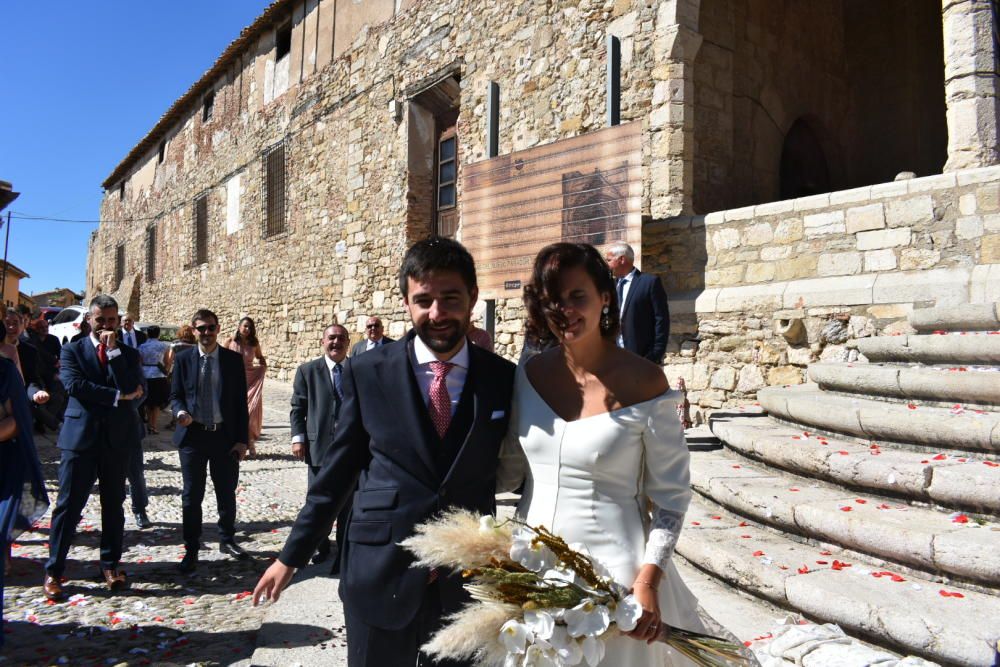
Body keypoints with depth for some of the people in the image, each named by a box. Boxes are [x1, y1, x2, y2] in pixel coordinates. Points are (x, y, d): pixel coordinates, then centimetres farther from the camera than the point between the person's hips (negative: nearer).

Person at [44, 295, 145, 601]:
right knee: (68, 505, 1)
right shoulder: (72, 350, 4)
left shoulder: (128, 354, 8)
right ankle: (53, 570, 12)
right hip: (81, 436, -2)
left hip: (118, 438, 2)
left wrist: (114, 351, -12)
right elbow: (74, 384, -13)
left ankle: (110, 565, 22)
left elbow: (131, 389, -9)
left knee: (113, 504, 10)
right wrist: (117, 396, -13)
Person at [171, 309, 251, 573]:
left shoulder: (234, 359, 0)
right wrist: (180, 412, -18)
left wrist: (241, 439, -3)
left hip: (225, 435, 1)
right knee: (191, 496, 6)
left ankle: (227, 540, 33)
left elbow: (241, 401, 1)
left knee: (227, 493, 13)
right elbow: (175, 395, 6)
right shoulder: (183, 358, 0)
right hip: (192, 435, 0)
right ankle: (191, 550, 20)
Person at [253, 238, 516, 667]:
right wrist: (291, 556, 5)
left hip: (468, 581, 1)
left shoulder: (504, 379, -4)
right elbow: (336, 473, 1)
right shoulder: (367, 373, -6)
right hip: (379, 577, 0)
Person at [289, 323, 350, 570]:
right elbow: (297, 408, 3)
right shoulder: (307, 371, 3)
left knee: (347, 504, 7)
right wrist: (298, 438, -7)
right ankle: (321, 544, 33)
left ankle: (343, 553, 22)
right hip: (319, 447, 0)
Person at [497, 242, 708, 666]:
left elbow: (670, 495, -8)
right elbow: (511, 470, 7)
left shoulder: (643, 382, -14)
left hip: (612, 571, -4)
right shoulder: (530, 375, -2)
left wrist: (648, 580, -15)